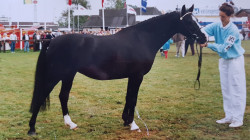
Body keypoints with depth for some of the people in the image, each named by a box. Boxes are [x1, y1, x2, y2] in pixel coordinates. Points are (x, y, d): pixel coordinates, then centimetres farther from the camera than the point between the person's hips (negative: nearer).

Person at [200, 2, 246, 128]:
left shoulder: (233, 30, -22)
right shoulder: (216, 26, -4)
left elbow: (224, 47, -26)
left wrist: (208, 45, -35)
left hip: (235, 60, -7)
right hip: (223, 60, 7)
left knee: (237, 89, -3)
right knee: (225, 89, 12)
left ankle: (238, 118, 4)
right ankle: (229, 116, 23)